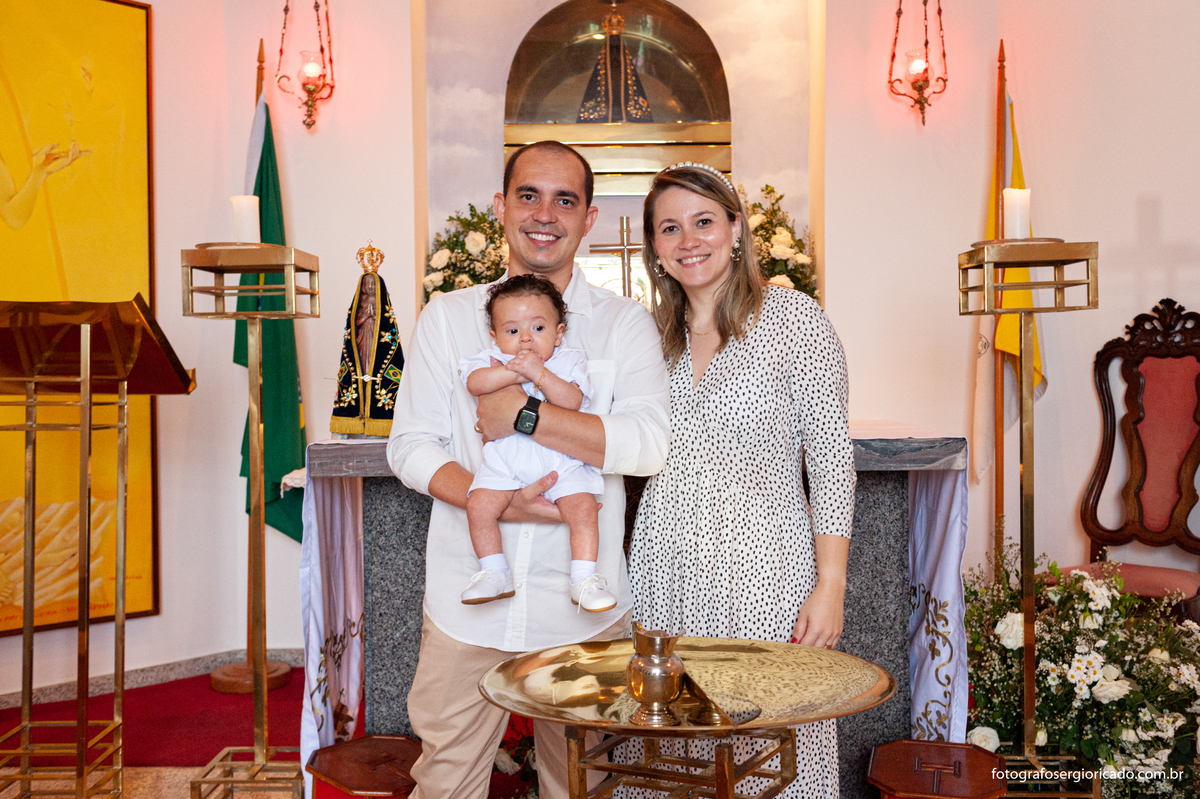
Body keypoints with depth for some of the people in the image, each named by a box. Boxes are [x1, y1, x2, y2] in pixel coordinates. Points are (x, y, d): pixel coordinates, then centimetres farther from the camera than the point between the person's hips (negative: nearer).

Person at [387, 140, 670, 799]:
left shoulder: (625, 324, 1)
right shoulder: (449, 316, 5)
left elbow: (650, 444, -13)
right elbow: (410, 448, 0)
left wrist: (524, 415, -19)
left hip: (582, 609, 0)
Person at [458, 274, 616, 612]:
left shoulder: (569, 361, 2)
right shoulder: (493, 360, 5)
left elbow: (572, 402, -14)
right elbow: (475, 383, -16)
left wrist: (540, 374, -23)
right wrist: (513, 372, -20)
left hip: (562, 461, -1)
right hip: (504, 461, 1)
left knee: (582, 507, -19)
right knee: (479, 505, -16)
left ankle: (584, 579, -6)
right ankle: (495, 574, 2)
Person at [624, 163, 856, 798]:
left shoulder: (793, 319, -5)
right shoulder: (650, 334, 9)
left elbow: (831, 459, -7)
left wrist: (830, 586, -11)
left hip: (761, 568, -4)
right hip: (664, 571, 4)